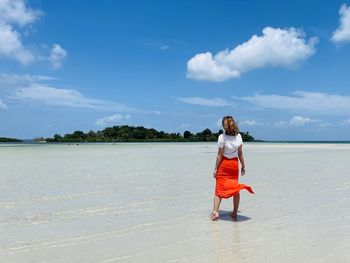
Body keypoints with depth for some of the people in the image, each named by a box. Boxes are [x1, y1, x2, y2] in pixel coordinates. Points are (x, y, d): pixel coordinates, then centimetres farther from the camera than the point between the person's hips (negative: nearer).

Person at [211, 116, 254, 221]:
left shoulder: (222, 137, -14)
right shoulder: (238, 136, -2)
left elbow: (220, 155, -13)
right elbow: (240, 154, 1)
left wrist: (215, 169, -6)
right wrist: (243, 166, 12)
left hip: (223, 164, -3)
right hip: (234, 164, 4)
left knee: (219, 188, 3)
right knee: (235, 188, 13)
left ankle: (215, 211, -5)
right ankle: (235, 213, 18)